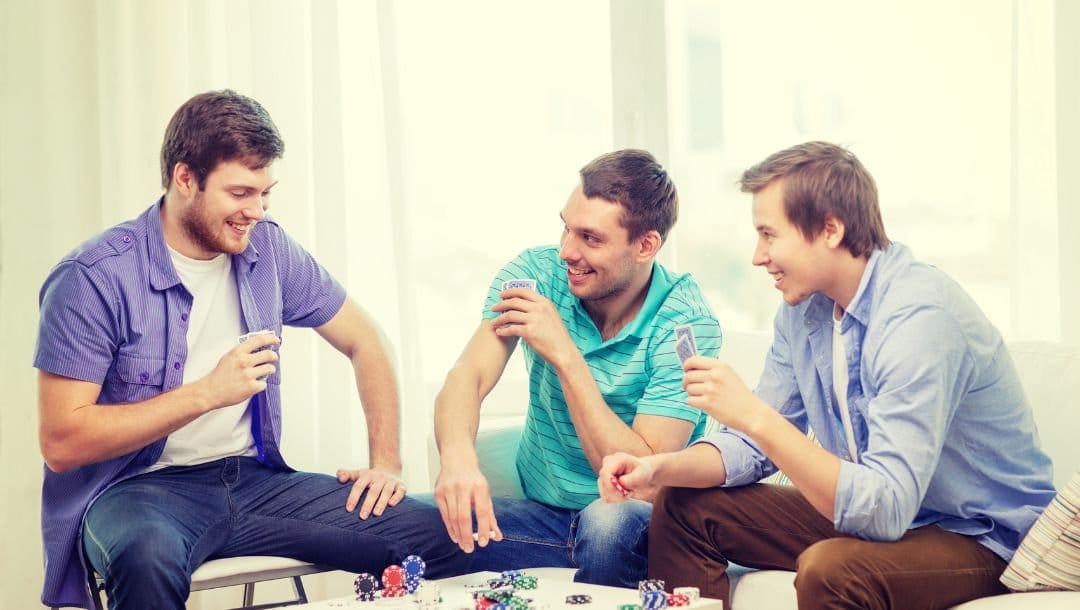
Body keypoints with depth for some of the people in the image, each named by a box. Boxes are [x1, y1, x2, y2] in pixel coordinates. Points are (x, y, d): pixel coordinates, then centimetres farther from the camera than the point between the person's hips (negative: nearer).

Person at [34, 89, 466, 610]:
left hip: (252, 478, 5)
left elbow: (364, 341, 15)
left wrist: (386, 462, 3)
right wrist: (205, 393, -20)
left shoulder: (268, 250, 3)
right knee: (147, 557, -43)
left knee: (439, 537, -13)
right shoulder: (93, 278, -13)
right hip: (138, 489, -5)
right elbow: (61, 443, -16)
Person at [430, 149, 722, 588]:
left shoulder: (685, 322, -17)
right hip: (541, 513, 2)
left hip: (638, 522, -2)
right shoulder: (536, 272, -7)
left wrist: (564, 355, -26)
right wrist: (458, 457, -43)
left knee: (609, 522, -38)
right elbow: (468, 377, -20)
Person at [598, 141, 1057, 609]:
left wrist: (754, 414, -36)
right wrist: (658, 468, -11)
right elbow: (758, 443, 7)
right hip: (883, 511, 8)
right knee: (683, 506, 4)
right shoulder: (803, 307, 0)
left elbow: (884, 510, -34)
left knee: (829, 568, -36)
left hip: (980, 536, -8)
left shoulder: (919, 316, -27)